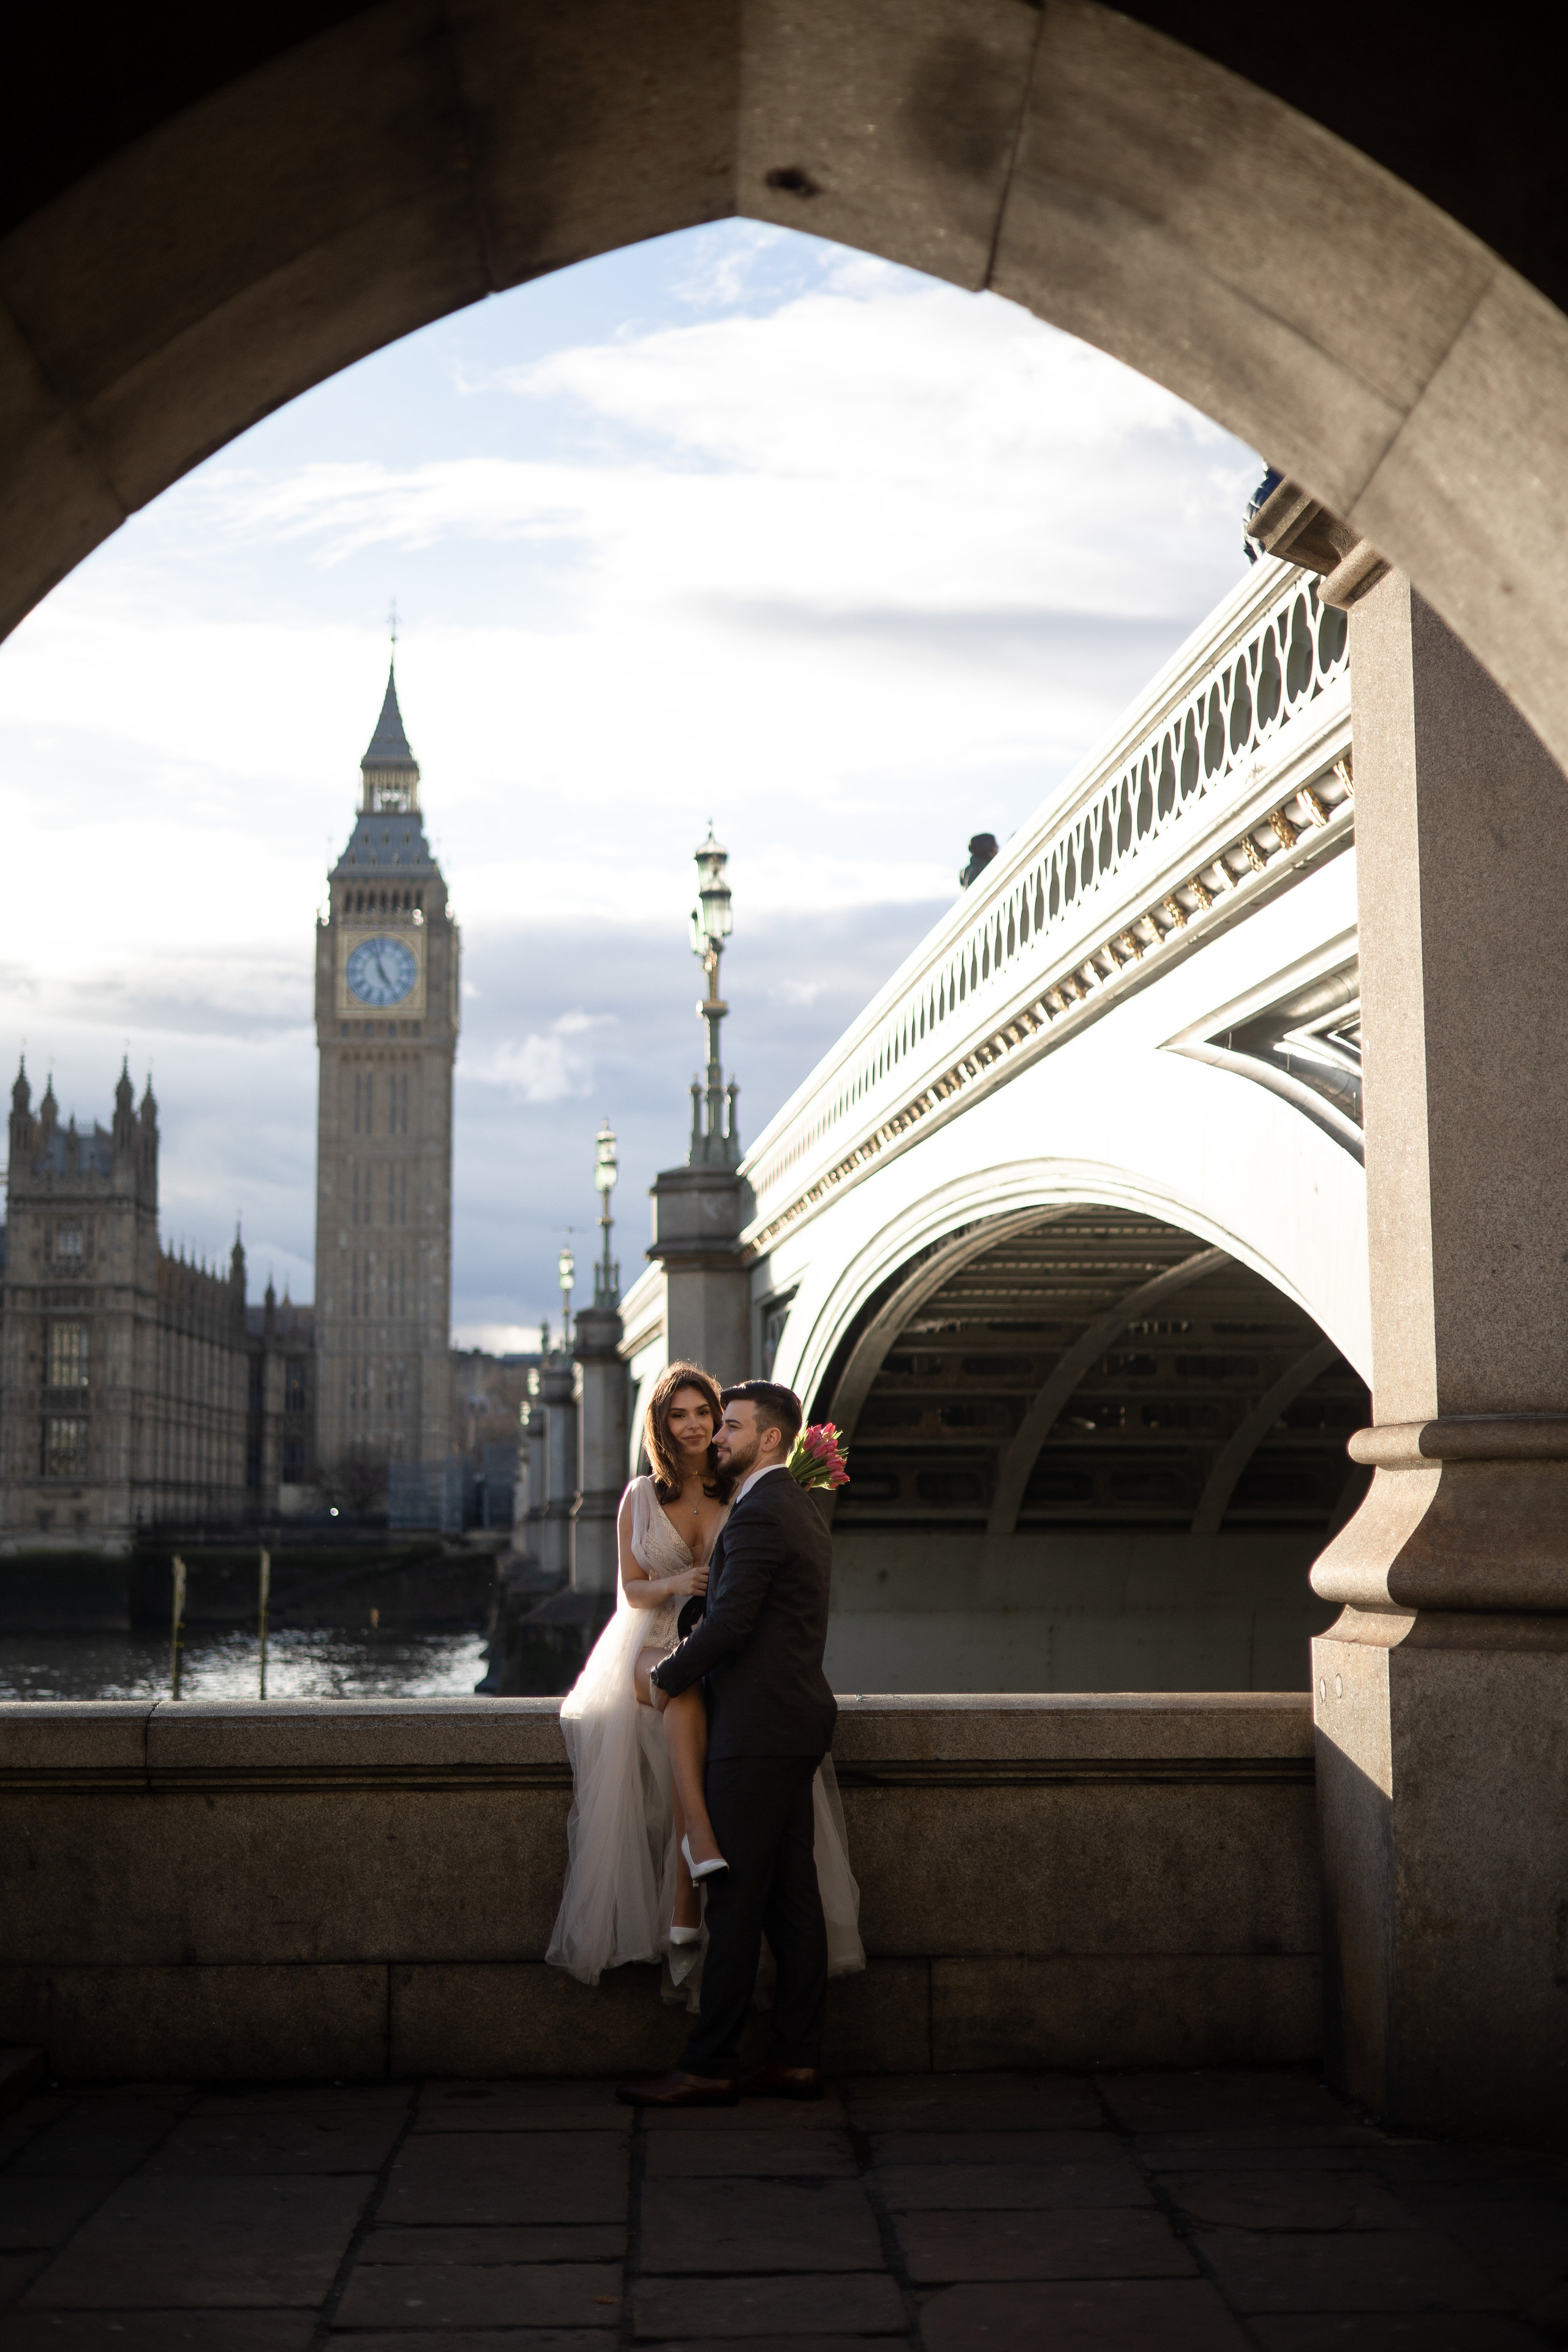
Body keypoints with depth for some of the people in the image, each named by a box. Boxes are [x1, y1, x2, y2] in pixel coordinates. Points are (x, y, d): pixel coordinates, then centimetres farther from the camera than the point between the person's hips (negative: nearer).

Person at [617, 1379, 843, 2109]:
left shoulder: (759, 1513, -14)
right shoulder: (800, 1508, 18)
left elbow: (729, 1625, -18)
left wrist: (666, 1678, -4)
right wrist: (681, 1614, 7)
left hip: (758, 1729, -10)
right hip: (790, 1725, 10)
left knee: (736, 1898, -7)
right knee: (791, 1896, 9)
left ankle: (708, 2067, -4)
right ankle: (797, 2060, 11)